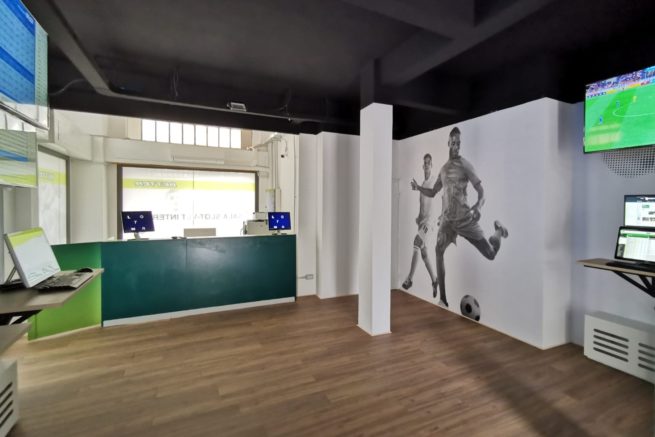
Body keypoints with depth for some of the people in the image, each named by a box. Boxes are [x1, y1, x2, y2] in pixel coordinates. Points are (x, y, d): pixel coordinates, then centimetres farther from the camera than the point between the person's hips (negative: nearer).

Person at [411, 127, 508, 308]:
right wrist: (418, 187, 0)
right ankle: (442, 298, -3)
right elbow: (432, 192, 17)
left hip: (464, 218, -3)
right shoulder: (443, 169, 10)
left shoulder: (465, 165, -6)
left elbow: (480, 189, -10)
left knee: (491, 254, 3)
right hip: (447, 219, 4)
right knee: (438, 253, -13)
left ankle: (498, 229, 38)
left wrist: (478, 205, -29)